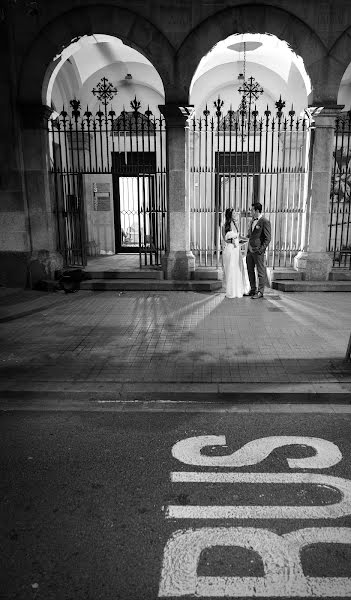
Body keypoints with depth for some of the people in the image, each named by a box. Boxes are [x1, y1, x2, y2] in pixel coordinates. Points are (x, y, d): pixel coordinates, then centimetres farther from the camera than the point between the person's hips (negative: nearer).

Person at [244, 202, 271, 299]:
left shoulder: (265, 221, -11)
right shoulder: (253, 220, 14)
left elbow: (268, 238, -13)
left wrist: (261, 249, -17)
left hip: (258, 250, -8)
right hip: (250, 249, 9)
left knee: (261, 271, 1)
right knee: (250, 270, 13)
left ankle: (260, 291, 9)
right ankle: (253, 289, 24)